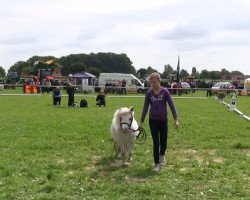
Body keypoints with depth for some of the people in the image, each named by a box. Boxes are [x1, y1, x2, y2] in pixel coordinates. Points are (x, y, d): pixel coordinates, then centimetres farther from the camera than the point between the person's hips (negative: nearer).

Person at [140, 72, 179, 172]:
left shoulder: (165, 92, -8)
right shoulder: (149, 93, -3)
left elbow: (171, 105, -7)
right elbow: (145, 108, 3)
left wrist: (176, 119, -12)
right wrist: (142, 121, 4)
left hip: (163, 120, 0)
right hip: (153, 121, 0)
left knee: (163, 142, 6)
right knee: (156, 143, 0)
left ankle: (162, 155, 39)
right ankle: (157, 164, 11)